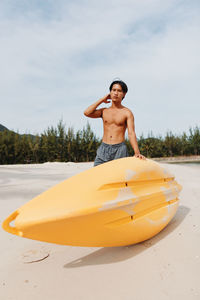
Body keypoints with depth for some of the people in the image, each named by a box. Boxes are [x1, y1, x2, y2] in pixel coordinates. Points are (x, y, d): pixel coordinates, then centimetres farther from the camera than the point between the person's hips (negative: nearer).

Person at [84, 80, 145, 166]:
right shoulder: (104, 111, 14)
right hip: (103, 149, 3)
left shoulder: (127, 112, 3)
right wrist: (101, 100, 7)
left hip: (120, 150, -2)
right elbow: (87, 113, -1)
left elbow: (131, 133, -7)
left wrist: (137, 152, -21)